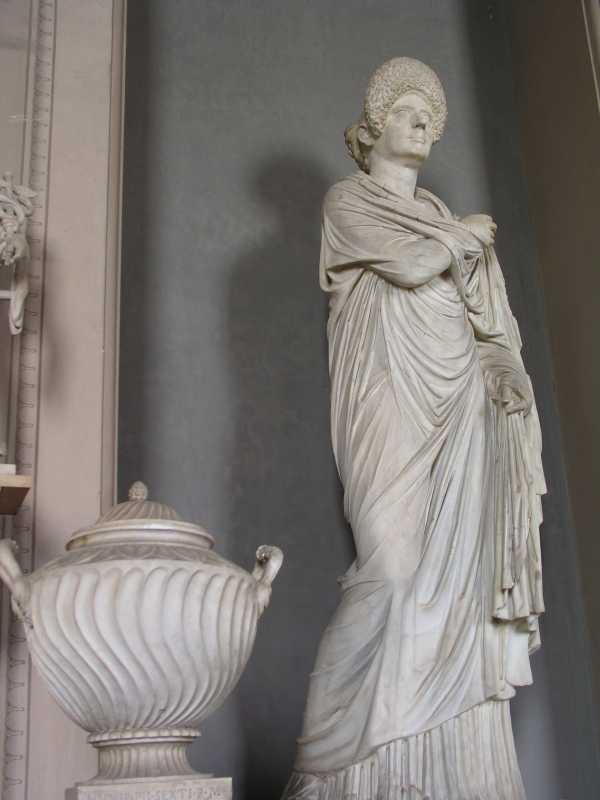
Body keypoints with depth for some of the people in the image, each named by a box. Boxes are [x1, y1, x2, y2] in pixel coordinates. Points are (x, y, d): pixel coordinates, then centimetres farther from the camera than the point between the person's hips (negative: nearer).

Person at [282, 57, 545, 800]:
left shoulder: (442, 214, 27)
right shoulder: (349, 199, 11)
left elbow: (482, 313, 18)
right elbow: (410, 265, -8)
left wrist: (505, 368, -2)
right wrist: (468, 235, 11)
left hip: (459, 400, 6)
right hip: (392, 394, -6)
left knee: (462, 568, -5)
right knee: (396, 564, -20)